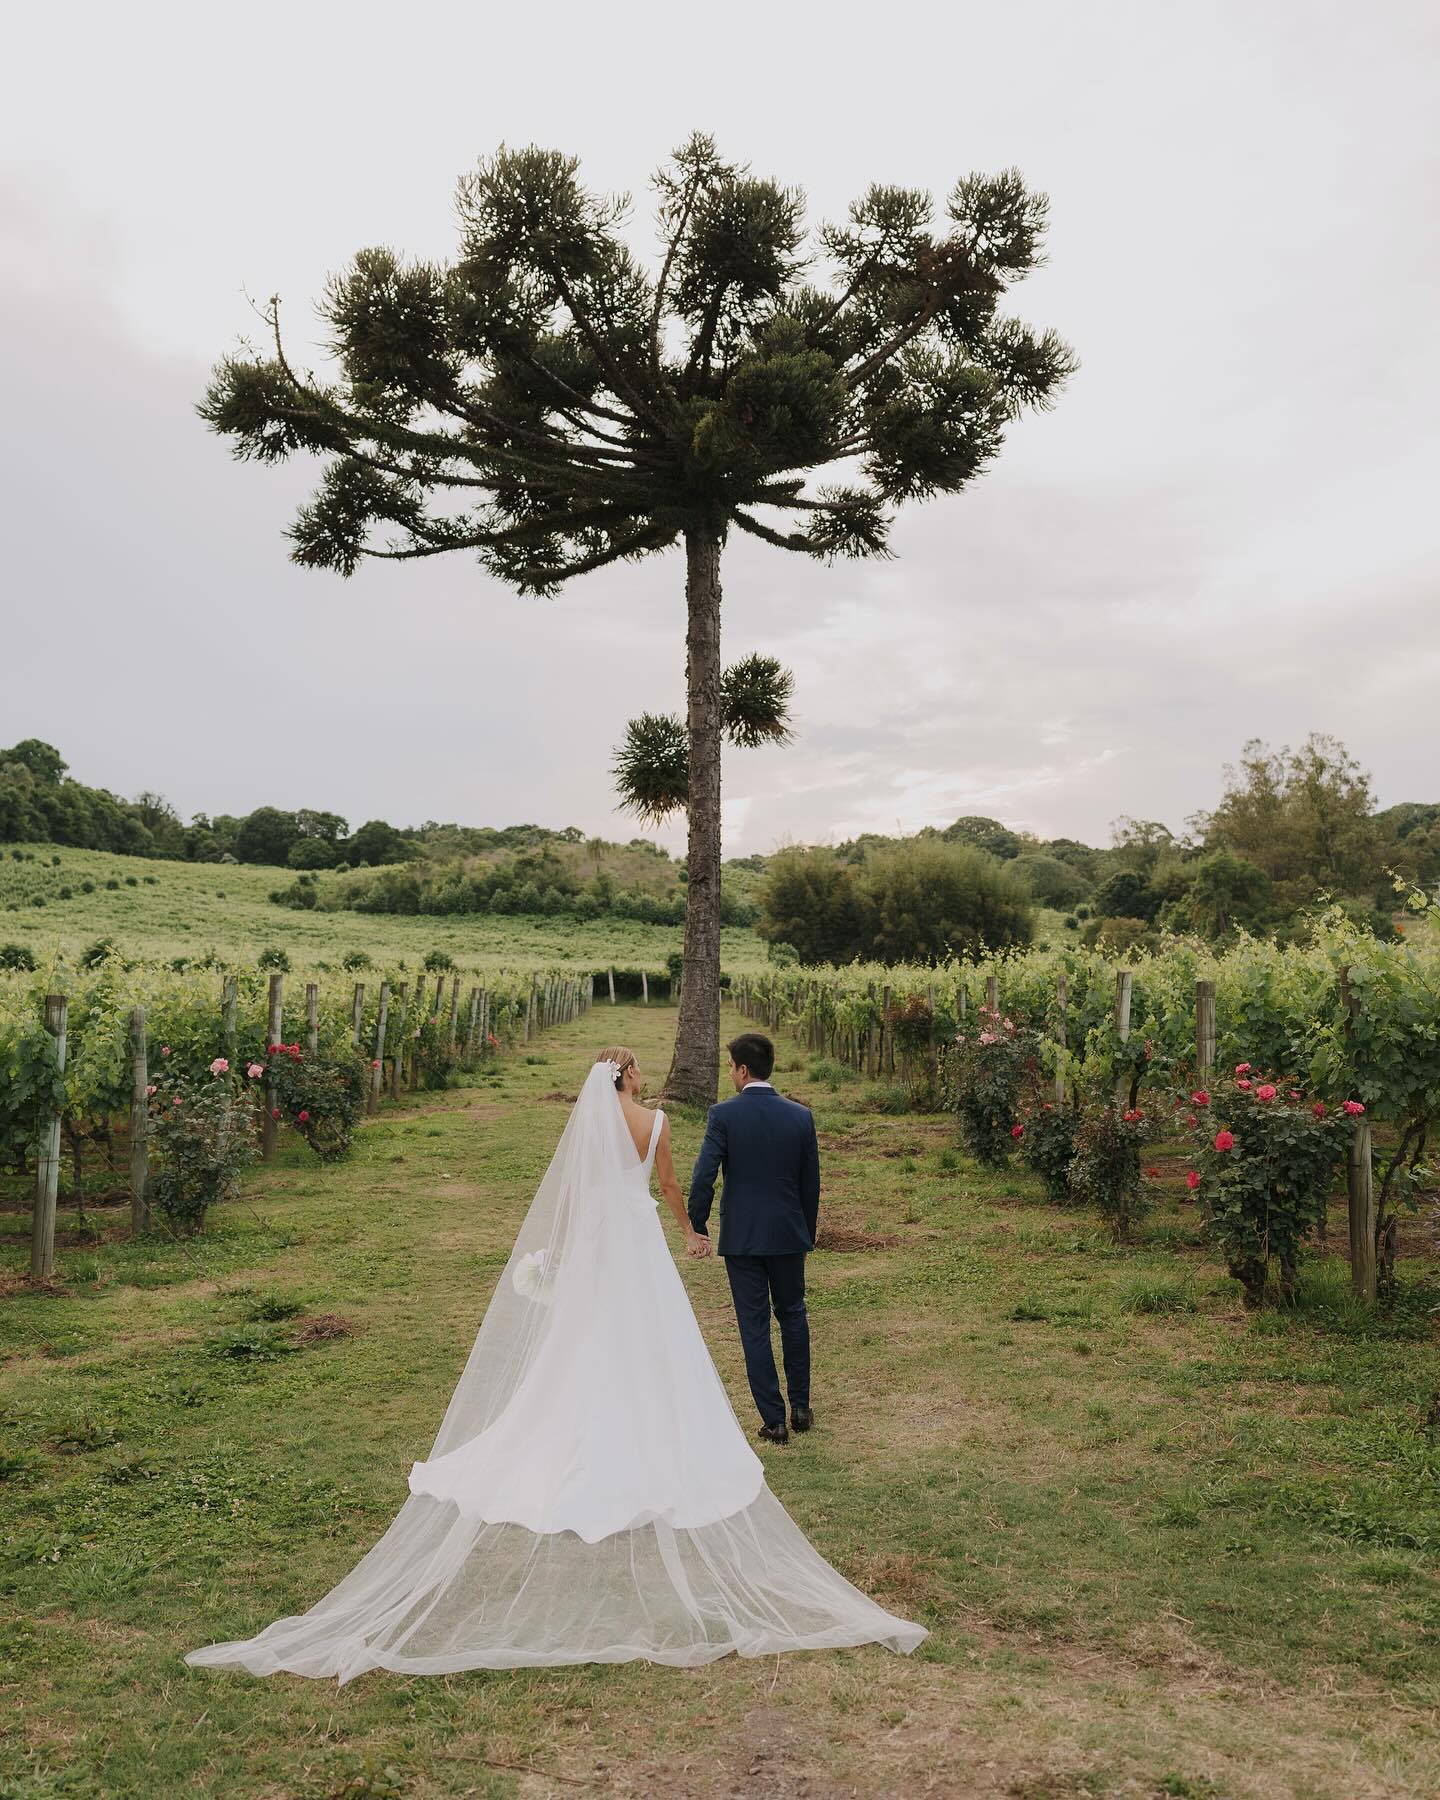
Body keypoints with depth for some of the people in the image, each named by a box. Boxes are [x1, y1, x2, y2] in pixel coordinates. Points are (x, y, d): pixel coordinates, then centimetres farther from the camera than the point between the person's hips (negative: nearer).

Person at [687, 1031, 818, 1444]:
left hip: (741, 1238, -3)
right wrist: (808, 1236, 15)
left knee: (754, 1328, 7)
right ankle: (800, 1408, 26)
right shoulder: (801, 1117, -2)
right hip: (788, 1235, 3)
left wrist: (696, 1228, -2)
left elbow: (703, 1177, -15)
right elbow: (811, 1184, 4)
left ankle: (774, 1421, 11)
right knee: (793, 1316, 21)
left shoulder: (723, 1115, -12)